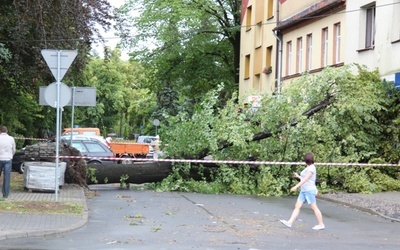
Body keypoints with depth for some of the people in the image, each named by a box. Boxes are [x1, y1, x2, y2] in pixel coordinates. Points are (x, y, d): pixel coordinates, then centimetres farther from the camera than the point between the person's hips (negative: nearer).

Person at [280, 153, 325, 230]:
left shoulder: (311, 168, -12)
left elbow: (305, 179, -20)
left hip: (309, 190, -10)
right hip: (303, 191, 10)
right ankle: (290, 222, -2)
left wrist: (296, 186, -24)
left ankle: (321, 224, 5)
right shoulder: (308, 168, 16)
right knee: (297, 206, 2)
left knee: (314, 207, -4)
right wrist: (298, 176, 28)